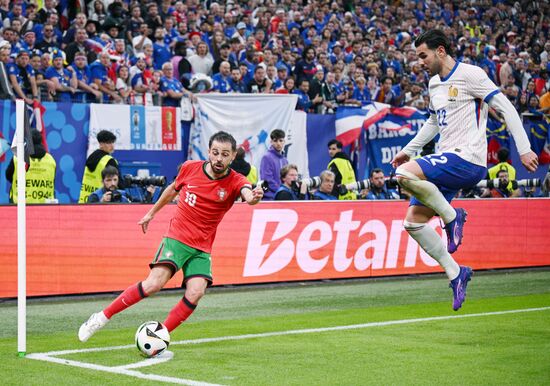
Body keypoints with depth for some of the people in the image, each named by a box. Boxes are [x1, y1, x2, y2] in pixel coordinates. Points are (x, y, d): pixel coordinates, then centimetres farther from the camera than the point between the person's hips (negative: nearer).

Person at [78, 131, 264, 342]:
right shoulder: (190, 168, -2)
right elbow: (173, 188, 19)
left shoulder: (234, 181, -8)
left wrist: (253, 196, -57)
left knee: (195, 292, -21)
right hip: (176, 238, -1)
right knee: (154, 283, -21)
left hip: (202, 248, 1)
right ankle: (102, 317, -8)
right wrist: (152, 212, 28)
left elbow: (248, 194, -33)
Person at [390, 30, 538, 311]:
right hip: (447, 162, 9)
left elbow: (505, 108, -10)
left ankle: (452, 216, -9)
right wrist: (409, 150, 28)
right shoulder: (434, 83, 17)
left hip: (467, 159, -9)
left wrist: (524, 149, -15)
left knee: (405, 174, -28)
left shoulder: (469, 74, -8)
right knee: (413, 222, 1)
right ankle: (455, 273, 9)